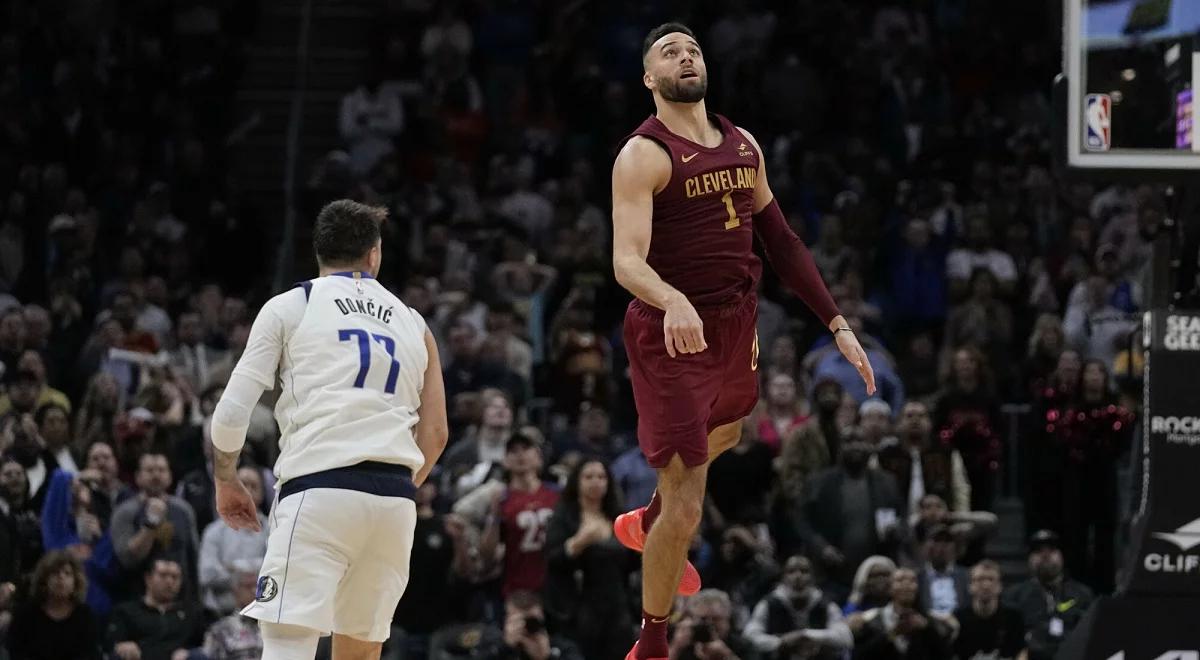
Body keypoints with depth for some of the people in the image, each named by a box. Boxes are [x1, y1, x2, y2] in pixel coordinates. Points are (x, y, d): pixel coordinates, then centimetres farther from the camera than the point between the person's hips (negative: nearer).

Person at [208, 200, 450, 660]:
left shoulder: (289, 307, 9)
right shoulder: (413, 324, 20)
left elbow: (232, 411, 3)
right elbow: (435, 433, 17)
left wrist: (225, 482, 18)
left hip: (319, 488, -4)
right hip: (395, 501, 4)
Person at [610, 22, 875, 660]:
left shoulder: (742, 145, 7)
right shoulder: (643, 156, -16)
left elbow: (779, 239, 14)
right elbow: (626, 259, -27)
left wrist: (836, 322, 10)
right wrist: (673, 302, -47)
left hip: (736, 323, 8)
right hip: (673, 336, -8)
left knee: (723, 436, 34)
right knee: (687, 506, -8)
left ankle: (646, 523, 63)